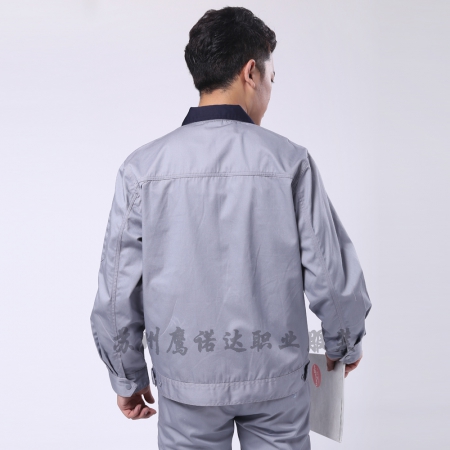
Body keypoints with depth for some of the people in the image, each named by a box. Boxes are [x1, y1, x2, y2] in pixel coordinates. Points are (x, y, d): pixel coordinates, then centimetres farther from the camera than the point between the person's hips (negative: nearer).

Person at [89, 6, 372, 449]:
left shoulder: (142, 167, -9)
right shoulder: (289, 161, -12)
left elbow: (117, 294, -6)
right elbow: (332, 276, -8)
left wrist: (128, 379, 10)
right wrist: (345, 345, 12)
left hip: (187, 380, 1)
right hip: (276, 378, 0)